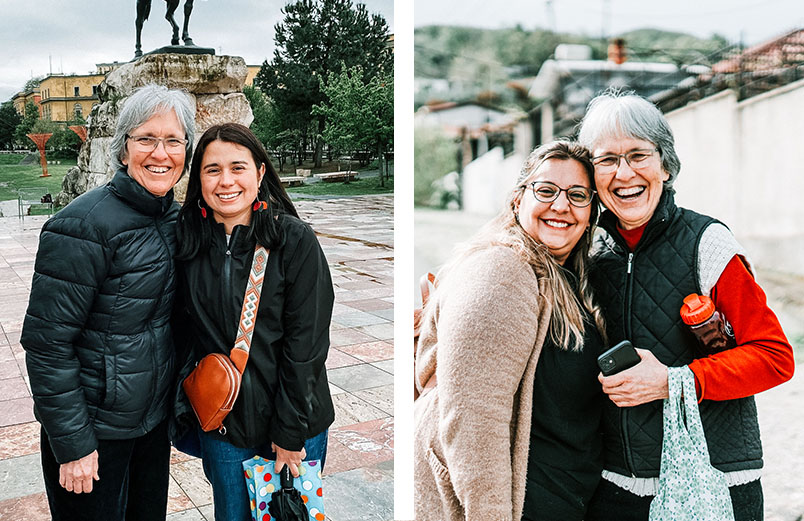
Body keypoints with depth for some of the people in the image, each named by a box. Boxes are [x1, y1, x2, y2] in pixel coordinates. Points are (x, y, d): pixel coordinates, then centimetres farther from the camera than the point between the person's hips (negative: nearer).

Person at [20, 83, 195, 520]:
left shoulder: (173, 217, 1)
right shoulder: (84, 227, -21)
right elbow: (46, 342, -19)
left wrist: (177, 400, 12)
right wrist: (72, 443, -17)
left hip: (154, 417, 7)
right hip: (95, 428, -7)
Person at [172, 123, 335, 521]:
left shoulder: (296, 241, -13)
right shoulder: (188, 241, -3)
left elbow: (305, 345, -13)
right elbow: (182, 328, 6)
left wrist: (291, 432, -12)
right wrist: (184, 406, 2)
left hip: (296, 426, -2)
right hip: (221, 423, 3)